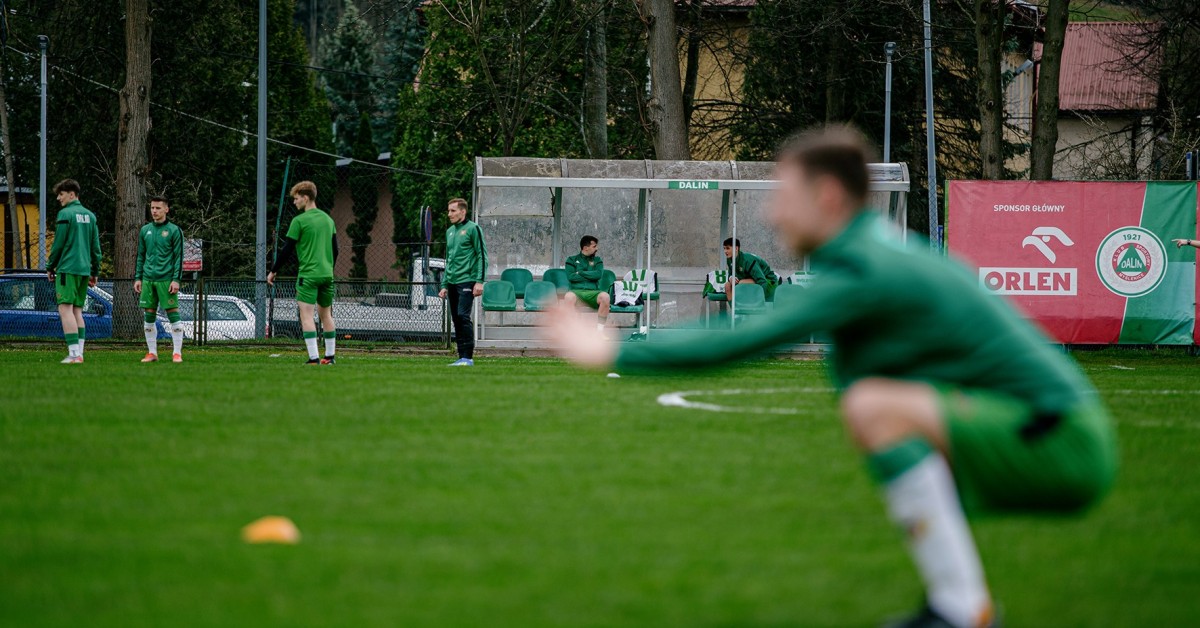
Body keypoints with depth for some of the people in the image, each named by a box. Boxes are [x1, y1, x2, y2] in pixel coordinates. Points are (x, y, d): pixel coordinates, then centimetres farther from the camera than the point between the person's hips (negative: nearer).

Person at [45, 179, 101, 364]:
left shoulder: (65, 214, -8)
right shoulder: (90, 215, 14)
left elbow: (58, 244, -8)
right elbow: (96, 246, 15)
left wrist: (50, 267, 2)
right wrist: (95, 271, 20)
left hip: (67, 268, -7)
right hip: (84, 269, 7)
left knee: (65, 309, -9)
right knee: (77, 311, 11)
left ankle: (74, 353, -18)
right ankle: (78, 353, 6)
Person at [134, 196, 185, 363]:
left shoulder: (174, 230, -2)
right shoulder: (145, 230, 12)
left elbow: (179, 257, -3)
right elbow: (140, 256, 17)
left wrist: (176, 280, -11)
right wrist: (137, 278, 10)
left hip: (166, 279, -5)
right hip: (148, 280, 5)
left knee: (173, 315, -6)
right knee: (149, 316, 5)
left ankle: (177, 353, -2)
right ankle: (152, 353, 12)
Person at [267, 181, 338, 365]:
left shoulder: (299, 221, -8)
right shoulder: (328, 220, 12)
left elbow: (287, 250, -8)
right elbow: (335, 250, 17)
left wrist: (273, 271, 2)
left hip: (308, 274, -7)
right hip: (327, 274, 7)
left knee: (306, 316, -8)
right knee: (326, 314, 17)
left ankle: (314, 358, -17)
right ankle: (330, 356, 20)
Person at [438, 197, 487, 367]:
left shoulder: (473, 229, -3)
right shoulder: (450, 232, 19)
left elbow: (482, 255, -7)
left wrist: (479, 281, -14)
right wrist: (444, 285, 20)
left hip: (466, 281, -8)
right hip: (452, 283, 8)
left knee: (463, 316, -15)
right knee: (456, 320, 4)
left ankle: (468, 357, -15)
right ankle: (462, 357, 6)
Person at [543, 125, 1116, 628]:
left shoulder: (863, 273, -16)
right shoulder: (885, 247, 14)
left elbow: (745, 342, -19)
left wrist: (614, 355, -15)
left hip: (1066, 442, -10)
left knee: (874, 406, -24)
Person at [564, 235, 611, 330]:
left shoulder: (597, 260, 21)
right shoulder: (572, 260, 15)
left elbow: (598, 274, 1)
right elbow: (570, 276, -2)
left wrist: (580, 273, 0)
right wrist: (590, 276, 0)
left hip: (593, 292, 2)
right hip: (577, 291, -2)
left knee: (605, 296, -34)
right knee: (569, 296, -40)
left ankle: (599, 330, -27)